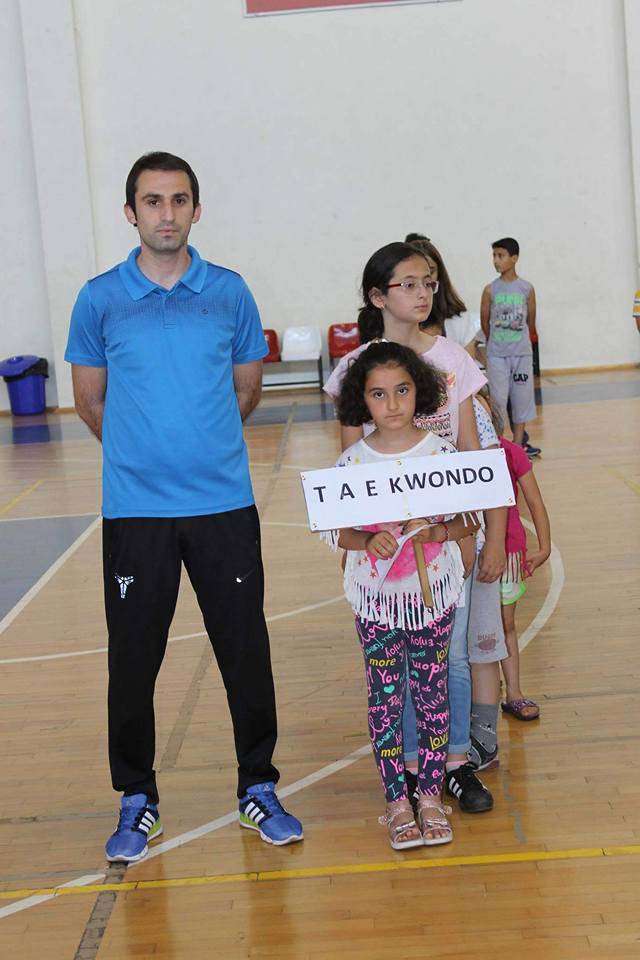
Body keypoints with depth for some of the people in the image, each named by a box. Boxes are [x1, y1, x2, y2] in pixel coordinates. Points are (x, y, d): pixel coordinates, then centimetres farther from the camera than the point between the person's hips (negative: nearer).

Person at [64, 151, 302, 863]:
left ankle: (259, 789, 23)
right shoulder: (100, 299, 1)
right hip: (134, 508, -1)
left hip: (224, 504, 1)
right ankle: (137, 801, 22)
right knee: (133, 659, 6)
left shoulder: (229, 292, 4)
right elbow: (90, 401, 9)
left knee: (245, 650, 5)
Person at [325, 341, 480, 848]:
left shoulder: (442, 452, -5)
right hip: (376, 597, 0)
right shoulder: (352, 461, -6)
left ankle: (431, 795, 21)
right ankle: (396, 801, 16)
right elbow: (334, 529, -4)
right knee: (385, 696, 5)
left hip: (433, 592, 0)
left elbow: (470, 518, -2)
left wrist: (442, 531, -21)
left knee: (432, 691, 8)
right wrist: (367, 541, -23)